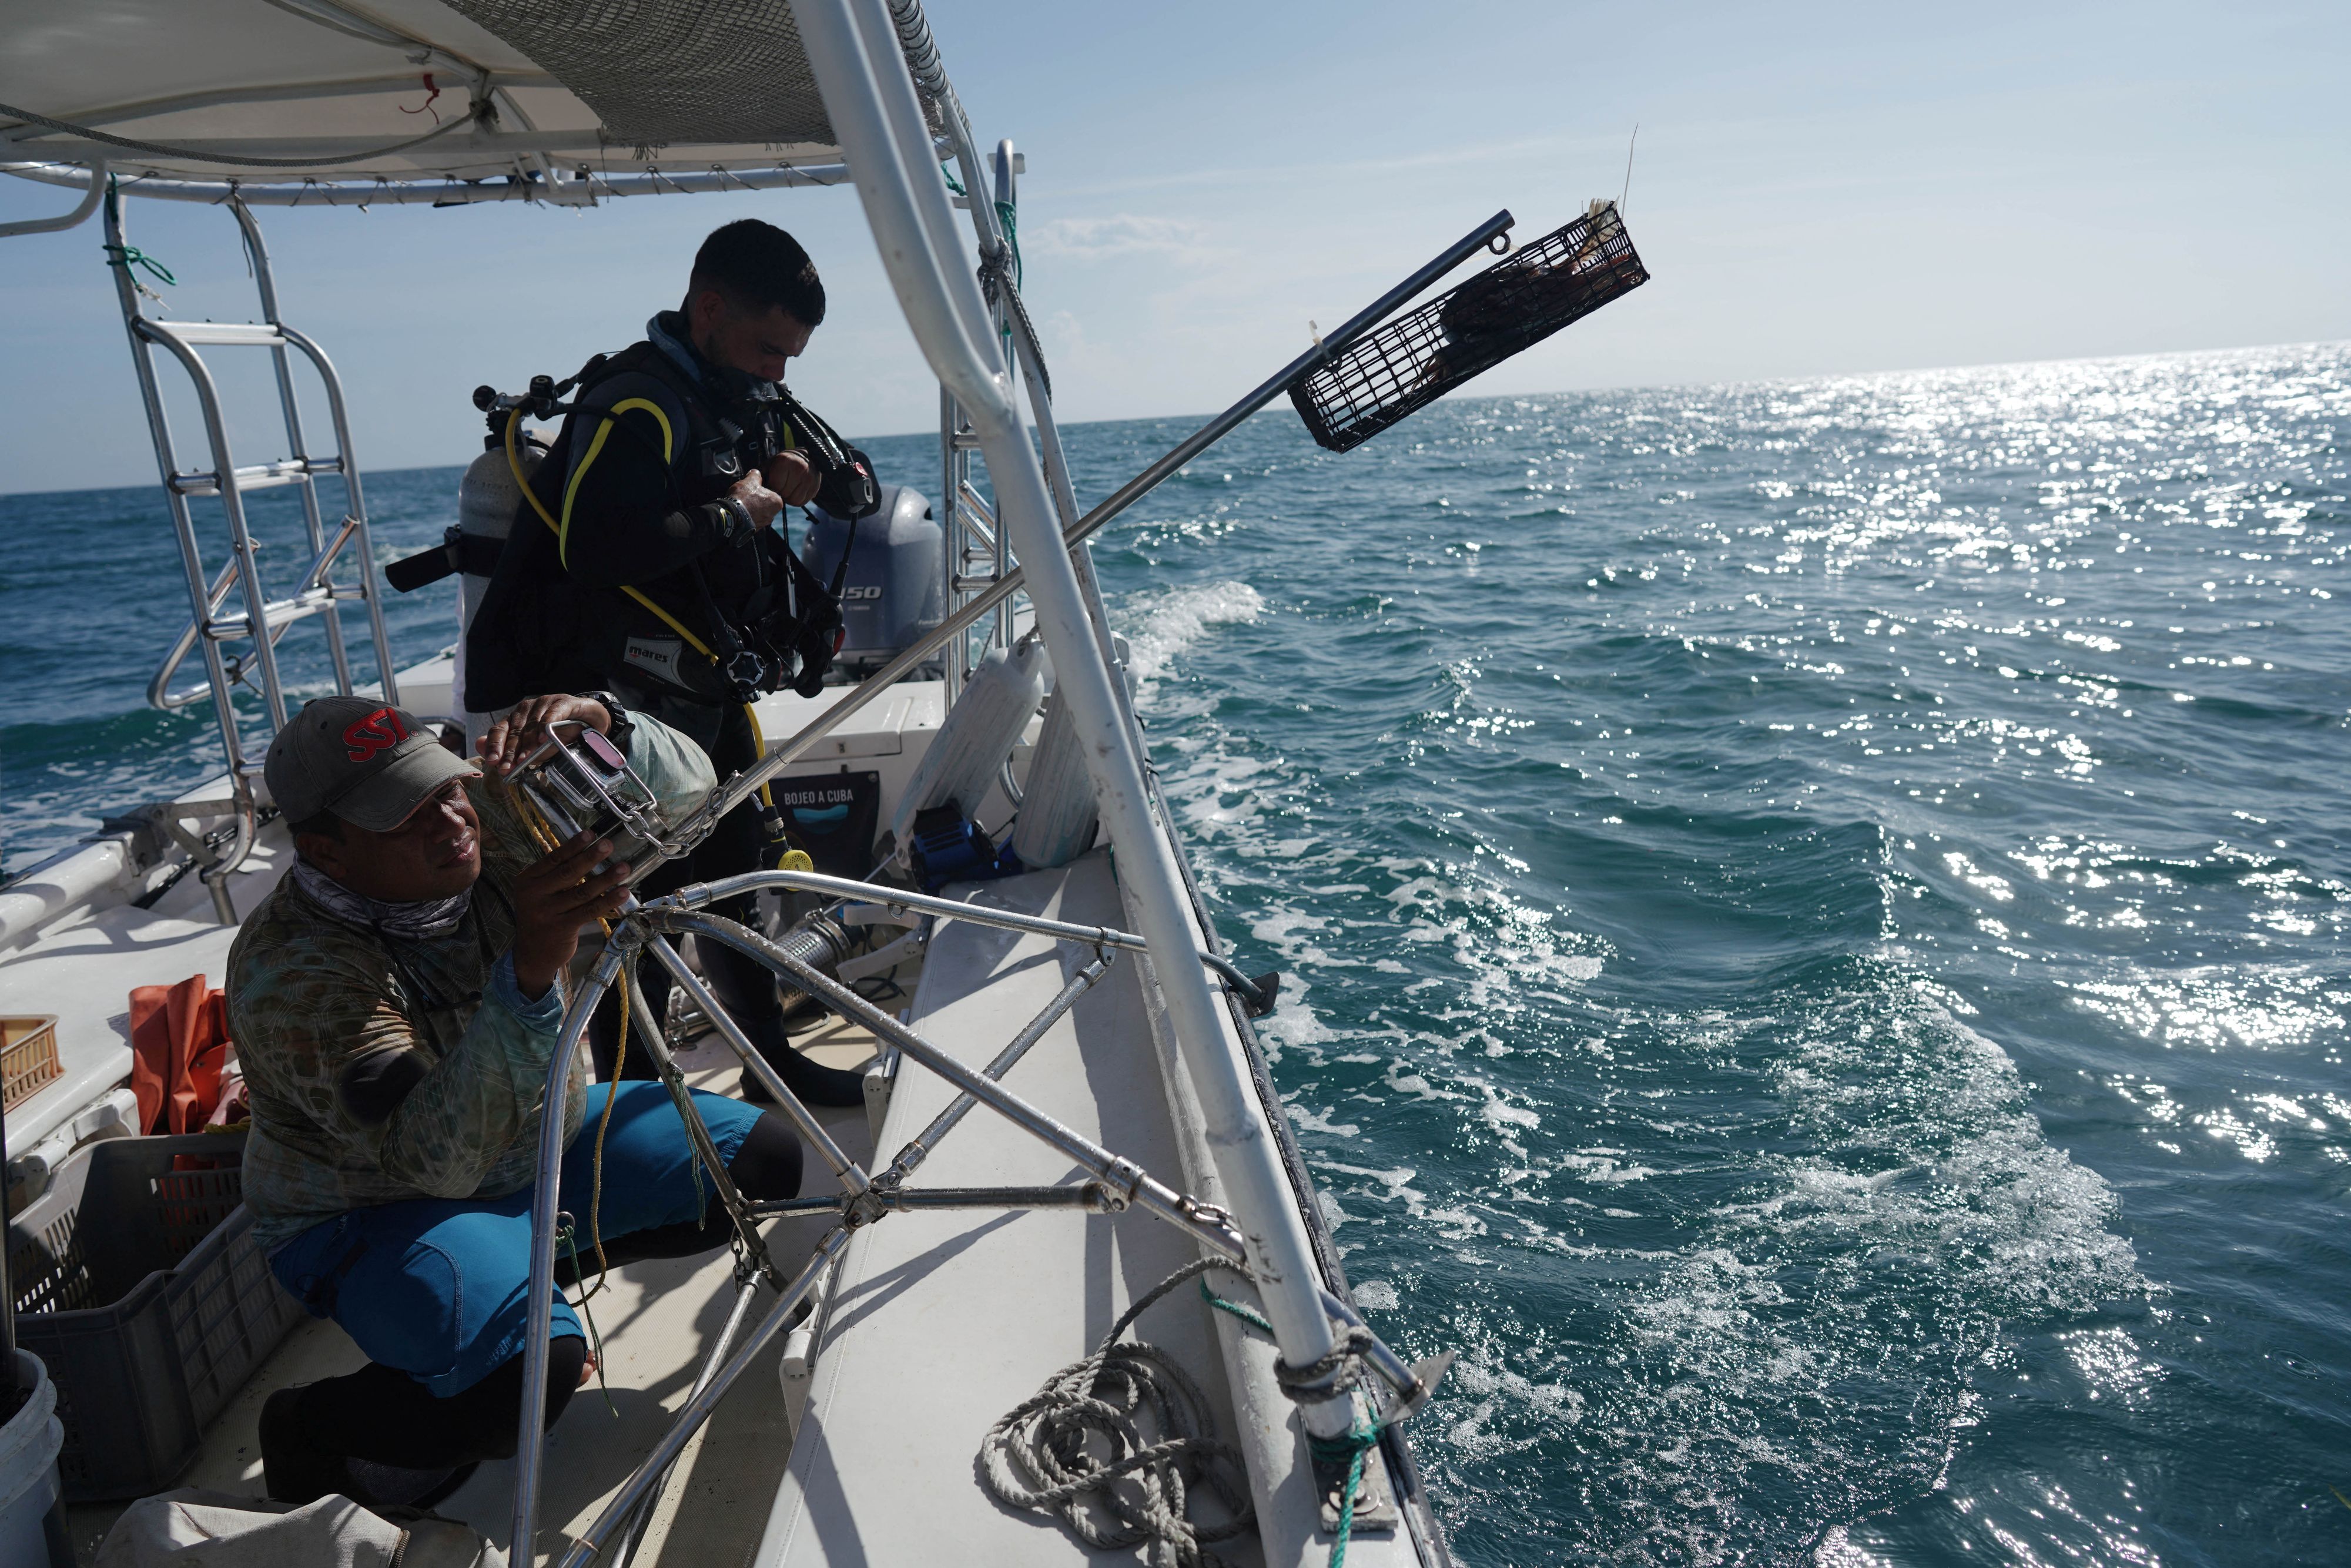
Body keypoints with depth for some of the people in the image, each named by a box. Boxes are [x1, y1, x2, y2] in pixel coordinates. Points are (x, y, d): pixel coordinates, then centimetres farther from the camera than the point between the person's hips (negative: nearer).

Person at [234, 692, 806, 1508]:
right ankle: (311, 1431, -1)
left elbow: (684, 788, -10)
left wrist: (601, 727, -33)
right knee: (526, 1371, -32)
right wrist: (530, 971, -53)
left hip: (543, 1138, 7)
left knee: (761, 1157, -1)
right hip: (375, 1206, -6)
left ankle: (542, 1265, 15)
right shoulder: (293, 972, -30)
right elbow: (434, 1159, -40)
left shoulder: (493, 820, -15)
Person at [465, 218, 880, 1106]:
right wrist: (734, 514, -24)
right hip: (633, 713, -10)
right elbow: (595, 544, -37)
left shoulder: (749, 402, 10)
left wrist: (813, 477, -6)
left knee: (740, 876, 20)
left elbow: (862, 489, 17)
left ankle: (772, 1064, 36)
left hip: (712, 693, 10)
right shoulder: (636, 403, -19)